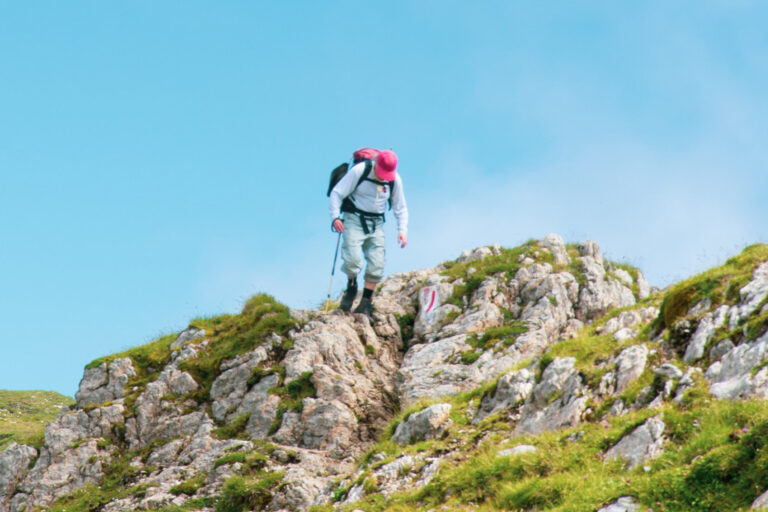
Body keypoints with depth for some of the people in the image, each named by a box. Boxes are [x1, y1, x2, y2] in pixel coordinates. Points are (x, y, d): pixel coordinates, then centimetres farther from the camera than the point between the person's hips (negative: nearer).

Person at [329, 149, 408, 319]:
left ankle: (366, 303, 4)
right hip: (354, 219, -4)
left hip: (376, 224, 4)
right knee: (353, 258, -20)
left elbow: (400, 207, 11)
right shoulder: (358, 171, -15)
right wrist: (335, 217, -20)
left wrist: (402, 230, -1)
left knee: (377, 265, -6)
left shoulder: (395, 180, -2)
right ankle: (351, 287, 10)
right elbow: (336, 193, -9)